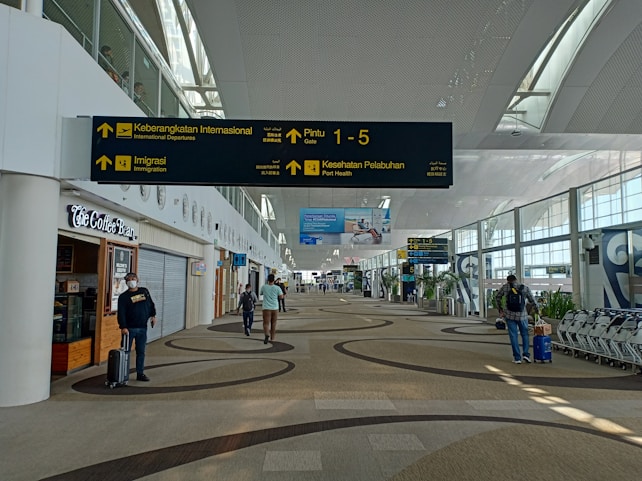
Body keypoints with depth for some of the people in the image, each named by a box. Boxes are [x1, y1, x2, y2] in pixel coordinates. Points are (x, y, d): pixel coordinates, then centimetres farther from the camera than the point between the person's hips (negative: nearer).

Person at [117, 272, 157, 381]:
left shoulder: (144, 291, 10)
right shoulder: (123, 297, -3)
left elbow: (151, 304, 19)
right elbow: (121, 313, -10)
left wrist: (153, 315, 7)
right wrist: (123, 327, -19)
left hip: (142, 327, 4)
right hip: (129, 328, -3)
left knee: (141, 352, 8)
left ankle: (140, 373, 16)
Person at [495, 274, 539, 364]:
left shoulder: (505, 287, 1)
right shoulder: (525, 288, 1)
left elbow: (497, 297, 11)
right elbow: (532, 301, 7)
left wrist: (500, 309, 22)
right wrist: (536, 310, 25)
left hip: (509, 315, 0)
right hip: (522, 316, 0)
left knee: (513, 336, 6)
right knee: (525, 334, 17)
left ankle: (517, 358, 7)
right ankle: (525, 354, 6)